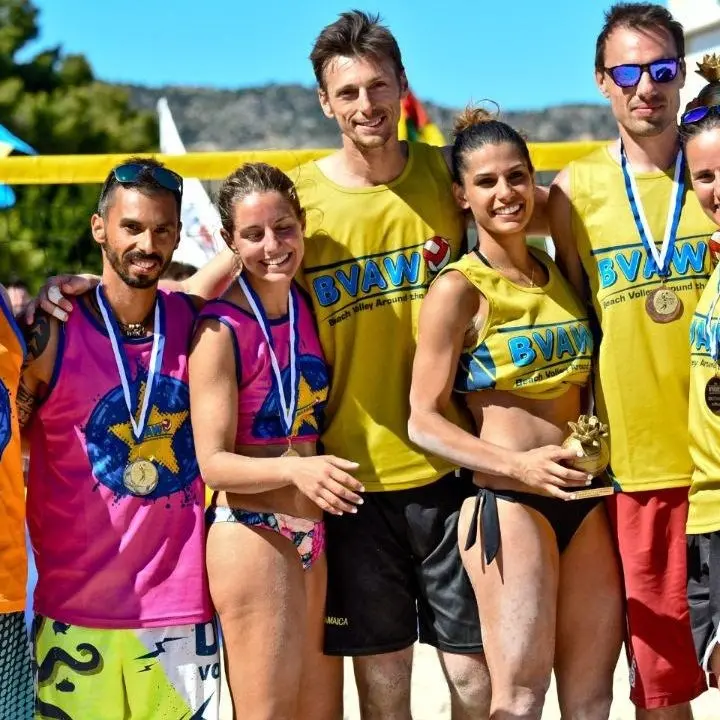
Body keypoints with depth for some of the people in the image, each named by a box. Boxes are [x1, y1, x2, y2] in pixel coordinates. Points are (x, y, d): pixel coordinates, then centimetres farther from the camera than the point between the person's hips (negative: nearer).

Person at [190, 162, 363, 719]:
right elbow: (213, 462, -17)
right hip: (252, 534, -7)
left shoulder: (309, 309, 7)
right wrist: (295, 469, -31)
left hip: (315, 534, 7)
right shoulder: (221, 330, -13)